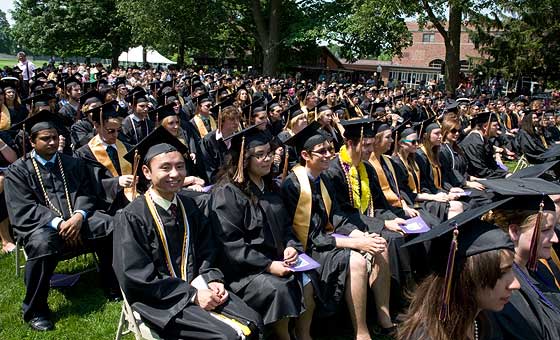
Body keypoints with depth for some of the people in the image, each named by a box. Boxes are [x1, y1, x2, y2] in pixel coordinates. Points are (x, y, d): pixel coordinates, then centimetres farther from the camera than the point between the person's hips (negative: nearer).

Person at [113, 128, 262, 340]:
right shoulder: (132, 217, -12)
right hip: (158, 300, -5)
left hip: (196, 286, 6)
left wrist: (212, 280, -8)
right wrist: (192, 294, -18)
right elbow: (137, 278, -15)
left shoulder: (188, 207, 7)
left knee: (251, 323, -13)